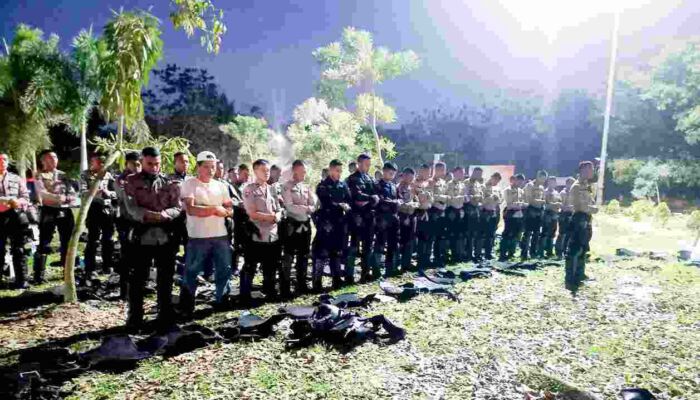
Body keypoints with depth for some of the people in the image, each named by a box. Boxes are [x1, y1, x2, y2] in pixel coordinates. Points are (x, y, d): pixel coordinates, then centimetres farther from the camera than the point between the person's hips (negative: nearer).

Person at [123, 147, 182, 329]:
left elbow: (178, 207, 0)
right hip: (141, 237, -1)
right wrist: (147, 215, -26)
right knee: (137, 279, 6)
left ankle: (165, 315, 24)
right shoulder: (131, 182, 3)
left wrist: (163, 214, -20)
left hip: (166, 237, 2)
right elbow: (131, 208, -9)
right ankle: (134, 317, 19)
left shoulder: (169, 183, 7)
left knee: (165, 279, 11)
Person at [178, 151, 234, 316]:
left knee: (224, 271, 13)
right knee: (191, 273, 6)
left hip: (221, 236, 5)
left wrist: (205, 208, -11)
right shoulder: (189, 184, -5)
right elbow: (191, 210, -18)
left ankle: (222, 302, 29)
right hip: (198, 238, -5)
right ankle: (186, 308, 20)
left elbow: (230, 211, 5)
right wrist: (215, 208, -12)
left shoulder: (221, 186, 11)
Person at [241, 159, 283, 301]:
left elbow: (279, 210, 12)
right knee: (250, 268, 3)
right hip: (256, 236, -6)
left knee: (271, 267, 15)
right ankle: (245, 296, 14)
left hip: (273, 235, 6)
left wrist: (278, 216, -11)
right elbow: (252, 214, -14)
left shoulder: (271, 189, 14)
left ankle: (270, 293, 29)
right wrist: (271, 217, -9)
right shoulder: (249, 189, -6)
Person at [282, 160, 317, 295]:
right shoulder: (287, 186, -6)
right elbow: (289, 206, -18)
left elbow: (313, 205, 4)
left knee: (304, 256, 12)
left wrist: (309, 209, -16)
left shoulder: (306, 187, 13)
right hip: (293, 225, -6)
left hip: (305, 224, 6)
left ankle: (301, 284, 23)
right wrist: (306, 209, -14)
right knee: (289, 257, -1)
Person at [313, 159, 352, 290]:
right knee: (321, 252, -6)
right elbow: (326, 204, -14)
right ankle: (316, 282, -1)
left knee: (337, 252, 13)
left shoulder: (343, 185, 13)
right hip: (326, 222, -5)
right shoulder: (322, 186, -1)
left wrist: (347, 206, -15)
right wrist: (341, 206, -13)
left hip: (340, 222, 5)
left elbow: (350, 200, 6)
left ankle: (336, 279, 22)